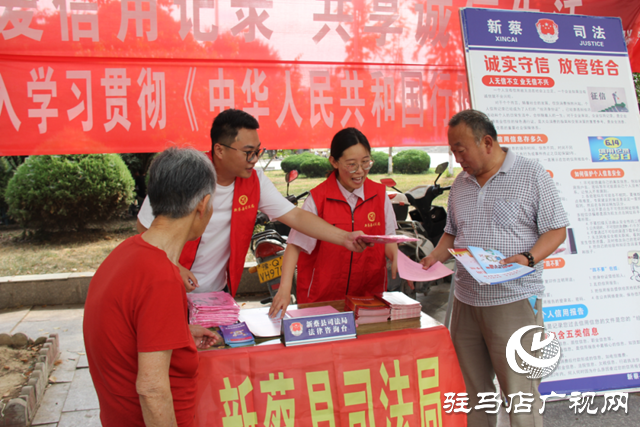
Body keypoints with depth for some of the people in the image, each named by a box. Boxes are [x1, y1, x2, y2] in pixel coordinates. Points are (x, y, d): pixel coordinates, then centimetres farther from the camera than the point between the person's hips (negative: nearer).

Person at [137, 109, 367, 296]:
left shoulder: (255, 181, -8)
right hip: (173, 291, -3)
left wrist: (344, 238, -18)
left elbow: (294, 215, -10)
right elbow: (145, 227, -10)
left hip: (217, 291, 4)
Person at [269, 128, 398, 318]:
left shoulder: (380, 194, 0)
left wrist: (397, 258, -16)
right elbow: (295, 245, -13)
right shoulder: (318, 199, -11)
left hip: (369, 293, 3)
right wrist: (284, 289, -24)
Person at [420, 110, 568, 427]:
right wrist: (434, 259, 3)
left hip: (514, 300, -5)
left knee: (520, 394, -1)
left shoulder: (531, 174, -2)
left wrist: (527, 258, -19)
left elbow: (556, 230, -2)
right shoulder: (460, 183, 14)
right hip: (465, 301, 5)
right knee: (473, 391, 13)